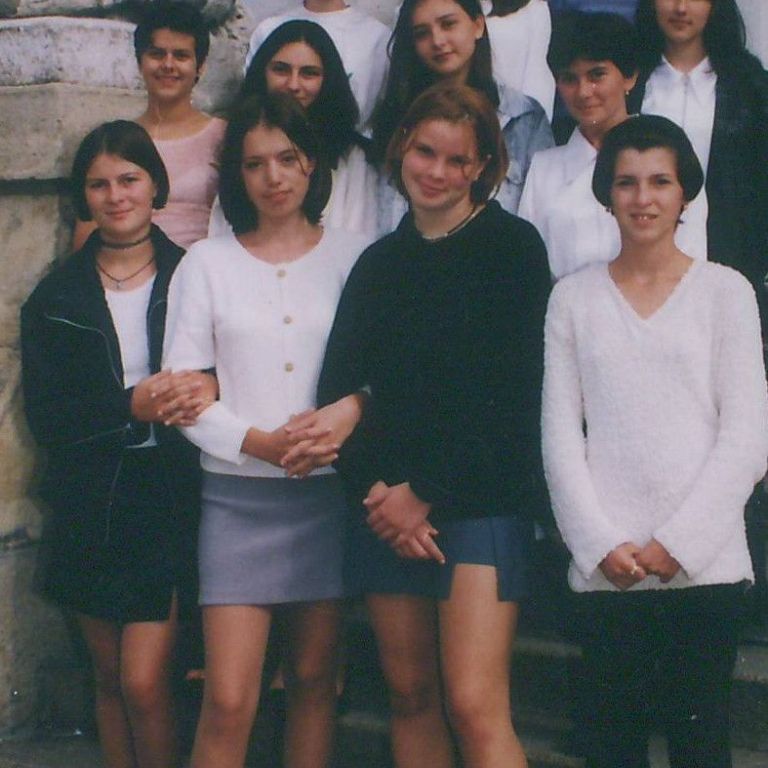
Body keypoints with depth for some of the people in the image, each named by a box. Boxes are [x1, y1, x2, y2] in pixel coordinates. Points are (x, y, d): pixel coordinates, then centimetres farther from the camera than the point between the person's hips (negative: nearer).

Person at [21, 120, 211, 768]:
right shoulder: (57, 296, 6)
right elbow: (45, 416, -2)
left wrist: (209, 388, -21)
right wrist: (132, 407, -17)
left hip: (169, 501, -3)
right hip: (90, 504, 3)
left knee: (144, 683, -8)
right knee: (111, 680, 12)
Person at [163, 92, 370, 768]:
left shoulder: (352, 256, 7)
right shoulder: (207, 262, 6)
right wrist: (255, 441, -13)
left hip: (328, 490, 1)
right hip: (239, 492, -1)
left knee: (314, 678, 9)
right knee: (228, 702, -7)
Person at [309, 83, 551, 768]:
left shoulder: (511, 245, 1)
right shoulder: (381, 261, 16)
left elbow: (509, 390, -7)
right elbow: (339, 383, 8)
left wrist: (427, 492, -9)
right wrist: (374, 488, -8)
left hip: (479, 500, -5)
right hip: (388, 505, 5)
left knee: (475, 706, -12)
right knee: (410, 695, 7)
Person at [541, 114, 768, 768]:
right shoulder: (574, 297, 9)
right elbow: (560, 432, 5)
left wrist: (676, 542, -8)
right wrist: (601, 544, -6)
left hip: (703, 563, -1)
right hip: (603, 566, 1)